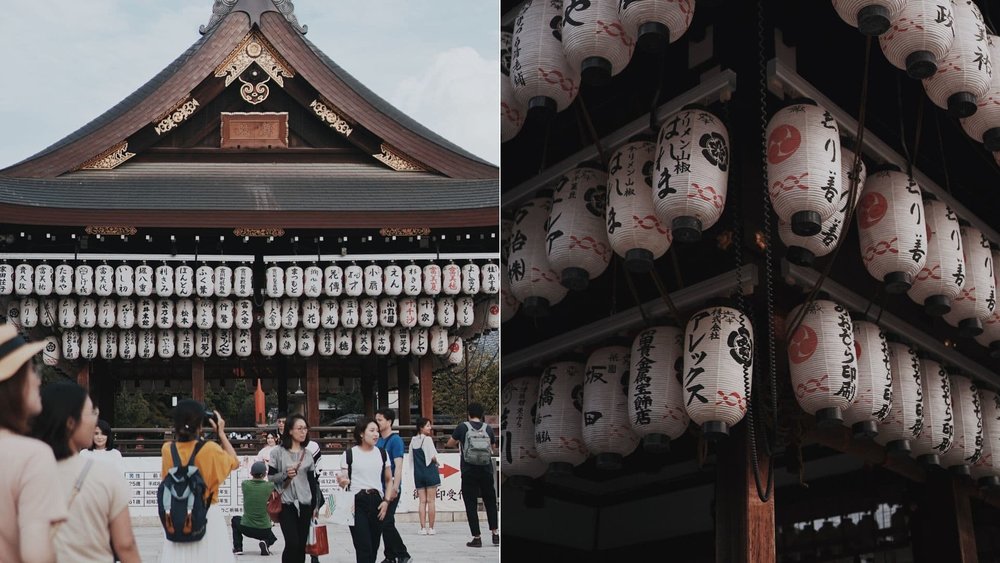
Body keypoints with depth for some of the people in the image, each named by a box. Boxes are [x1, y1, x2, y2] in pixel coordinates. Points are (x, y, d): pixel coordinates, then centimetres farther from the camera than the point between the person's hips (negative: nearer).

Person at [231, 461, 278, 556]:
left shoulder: (245, 484, -10)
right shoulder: (268, 486, -11)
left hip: (246, 528, 0)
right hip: (264, 530, 0)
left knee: (235, 519, 34)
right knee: (271, 537, 35)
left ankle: (237, 548, 20)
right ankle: (266, 543, -2)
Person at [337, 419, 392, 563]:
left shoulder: (382, 454, 10)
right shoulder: (349, 454, 1)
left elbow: (389, 480, 16)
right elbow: (344, 480, 4)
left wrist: (386, 501, 4)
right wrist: (342, 482, -20)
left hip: (376, 501, 4)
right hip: (356, 502, -3)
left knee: (373, 546, 5)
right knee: (363, 547, -10)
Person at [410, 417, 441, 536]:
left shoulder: (413, 440, 8)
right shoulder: (427, 439, -12)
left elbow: (411, 458, 11)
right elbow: (433, 457, -18)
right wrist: (436, 461, 2)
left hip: (418, 473, 5)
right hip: (429, 472, -5)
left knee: (422, 501, 7)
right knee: (431, 501, 0)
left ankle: (423, 528, 4)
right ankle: (431, 528, 2)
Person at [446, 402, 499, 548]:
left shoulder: (462, 427, -4)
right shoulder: (488, 428, 2)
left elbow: (450, 444, 8)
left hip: (468, 472, -2)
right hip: (486, 470, 2)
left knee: (471, 505, 4)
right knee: (490, 502, 17)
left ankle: (477, 538, 2)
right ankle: (495, 533, 13)